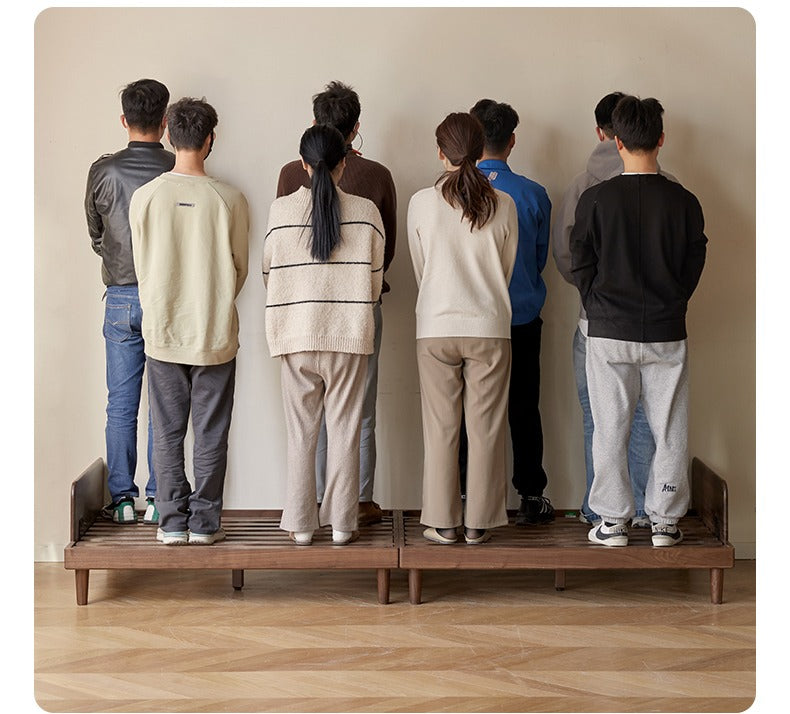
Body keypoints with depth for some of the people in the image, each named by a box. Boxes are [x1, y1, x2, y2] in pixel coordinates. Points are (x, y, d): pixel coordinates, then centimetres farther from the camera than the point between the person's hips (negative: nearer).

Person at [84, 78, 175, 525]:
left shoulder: (103, 171, -3)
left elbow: (95, 236, 9)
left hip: (120, 298, 1)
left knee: (121, 405, 7)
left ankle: (122, 499, 11)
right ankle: (158, 499, 7)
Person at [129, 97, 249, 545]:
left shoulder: (145, 197, -5)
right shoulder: (230, 200, -9)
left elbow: (142, 268, 4)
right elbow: (240, 269, 1)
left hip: (162, 334, 1)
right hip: (216, 335, -1)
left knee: (168, 433, 10)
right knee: (211, 434, 8)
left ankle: (172, 523, 15)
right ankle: (204, 523, 13)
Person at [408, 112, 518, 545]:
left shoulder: (422, 202, -4)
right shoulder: (503, 205, -3)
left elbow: (420, 269, 7)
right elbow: (507, 269, 8)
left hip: (436, 328, 0)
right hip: (490, 328, 0)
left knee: (440, 427, 7)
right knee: (485, 427, 6)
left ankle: (442, 522, 13)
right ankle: (479, 523, 12)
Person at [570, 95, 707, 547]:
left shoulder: (596, 200, -7)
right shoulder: (684, 202, -4)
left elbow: (581, 267, -2)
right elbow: (694, 267, 4)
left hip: (610, 333, -1)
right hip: (667, 333, 1)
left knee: (611, 430, 7)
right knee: (669, 430, 10)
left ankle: (613, 522, 12)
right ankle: (665, 521, 15)